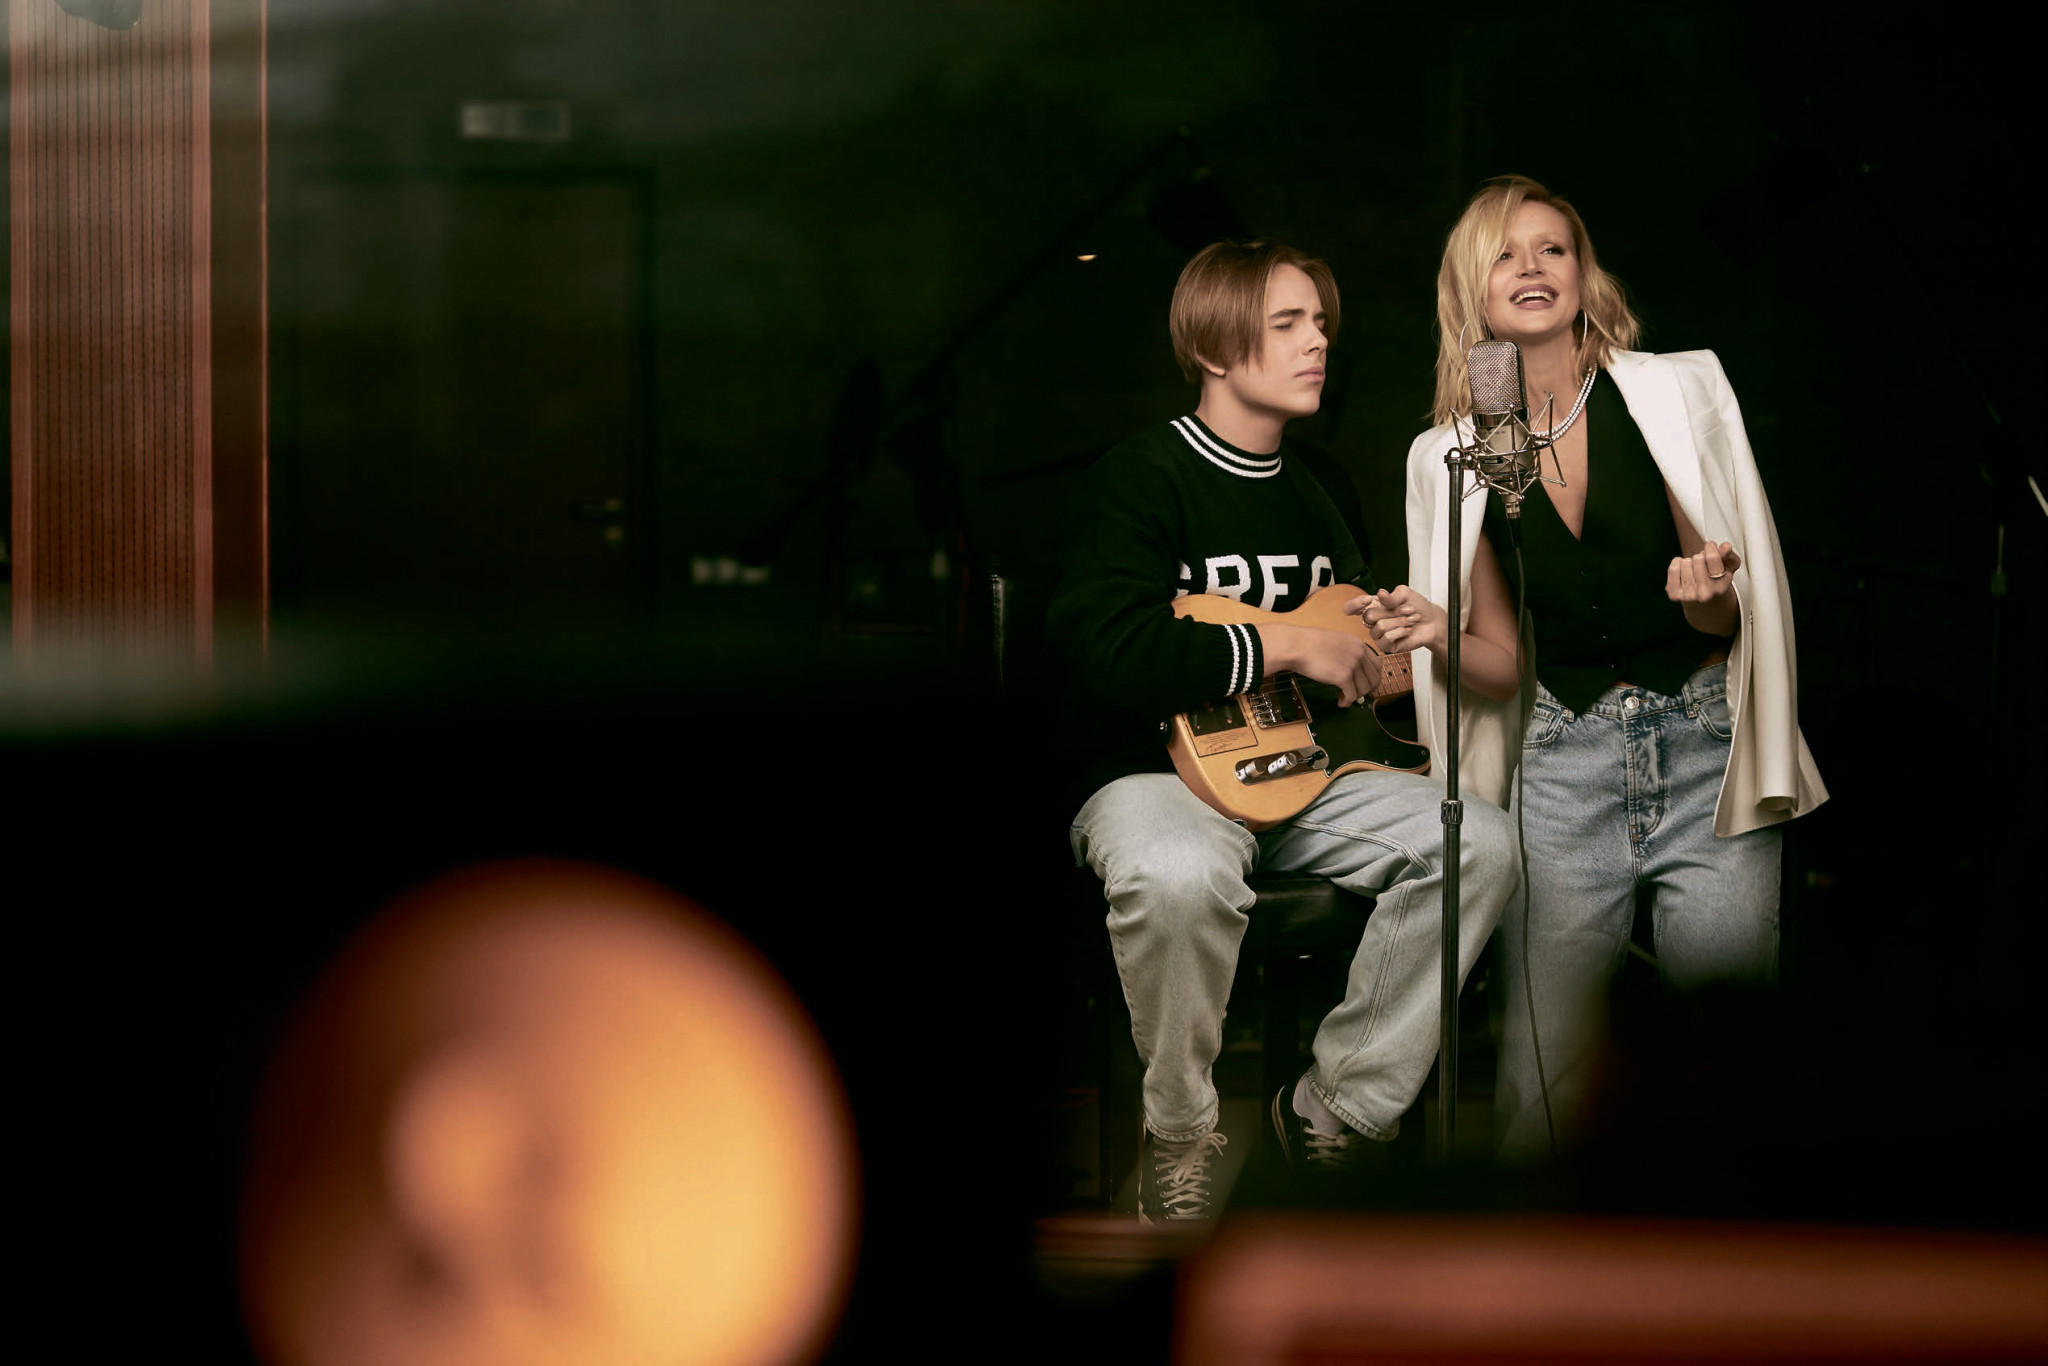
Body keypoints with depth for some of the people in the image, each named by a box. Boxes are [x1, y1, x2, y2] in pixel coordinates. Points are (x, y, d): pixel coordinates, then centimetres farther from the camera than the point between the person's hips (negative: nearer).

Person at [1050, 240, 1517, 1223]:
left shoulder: (1314, 497, 17)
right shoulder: (1141, 479, -7)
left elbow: (1357, 627, 34)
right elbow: (1112, 652, -24)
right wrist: (1284, 646, -18)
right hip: (1157, 774, -7)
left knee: (1478, 841, -16)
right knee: (1179, 875, -42)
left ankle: (1336, 1113, -6)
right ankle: (1180, 1133, -16)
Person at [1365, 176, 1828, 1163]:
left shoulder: (1678, 392, 1)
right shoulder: (1450, 456, 6)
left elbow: (1728, 628, 3)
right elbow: (1503, 665, 11)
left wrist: (1707, 595, -20)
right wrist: (1436, 635, -9)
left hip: (1703, 756, -1)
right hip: (1564, 769, 1)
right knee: (1544, 1092, -9)